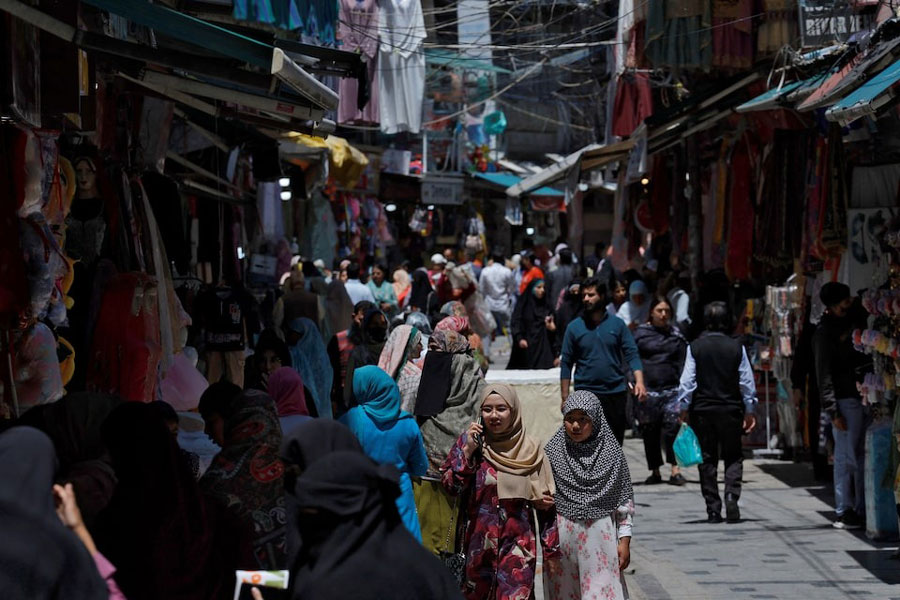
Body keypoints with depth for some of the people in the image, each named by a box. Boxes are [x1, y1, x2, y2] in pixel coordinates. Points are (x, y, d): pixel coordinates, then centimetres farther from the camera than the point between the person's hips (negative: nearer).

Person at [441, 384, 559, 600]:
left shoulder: (531, 450, 2)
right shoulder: (470, 441, -1)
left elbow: (545, 502, 9)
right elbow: (450, 486, -7)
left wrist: (551, 551, 8)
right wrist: (468, 451, -17)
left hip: (518, 543, -1)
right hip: (478, 541, 1)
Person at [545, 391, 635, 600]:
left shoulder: (611, 453, -1)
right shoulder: (552, 452, 1)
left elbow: (625, 501, 3)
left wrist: (625, 541, -1)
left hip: (600, 539, -1)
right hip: (563, 538, 1)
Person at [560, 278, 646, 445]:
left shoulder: (617, 324, 4)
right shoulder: (574, 327, 3)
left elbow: (632, 354, 0)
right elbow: (566, 364, 5)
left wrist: (639, 381, -16)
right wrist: (565, 398, 2)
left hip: (615, 393, 1)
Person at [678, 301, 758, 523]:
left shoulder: (695, 347, -6)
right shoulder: (736, 347, -4)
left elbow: (687, 382, -5)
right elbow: (747, 382, 1)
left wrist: (684, 409, 3)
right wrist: (749, 411, 10)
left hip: (702, 410, 0)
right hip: (731, 409, 0)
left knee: (707, 459, 7)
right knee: (733, 457, 10)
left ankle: (713, 509, 6)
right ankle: (731, 496, -13)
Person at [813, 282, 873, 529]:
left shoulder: (851, 321, 15)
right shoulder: (825, 333, -9)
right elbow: (824, 376, -12)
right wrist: (833, 412, -16)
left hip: (864, 396, 8)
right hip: (845, 400, -8)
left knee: (862, 455, 9)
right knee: (846, 457, -5)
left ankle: (862, 509, 14)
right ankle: (844, 512, -1)